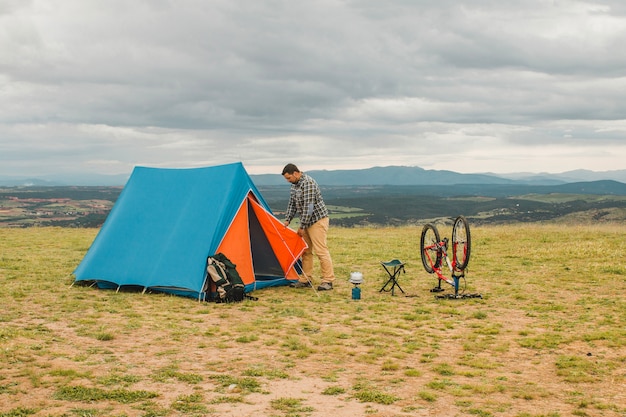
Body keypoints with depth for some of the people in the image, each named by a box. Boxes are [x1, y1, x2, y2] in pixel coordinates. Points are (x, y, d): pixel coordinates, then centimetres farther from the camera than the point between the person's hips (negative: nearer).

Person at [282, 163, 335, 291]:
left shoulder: (308, 183, -22)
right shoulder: (294, 185, 9)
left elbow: (309, 207, -24)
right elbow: (292, 204, 19)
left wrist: (302, 226, -20)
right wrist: (287, 220, 7)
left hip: (318, 220, -10)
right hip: (307, 222, 10)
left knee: (321, 250, -11)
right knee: (306, 251, 11)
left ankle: (328, 281, -8)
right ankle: (305, 280, 17)